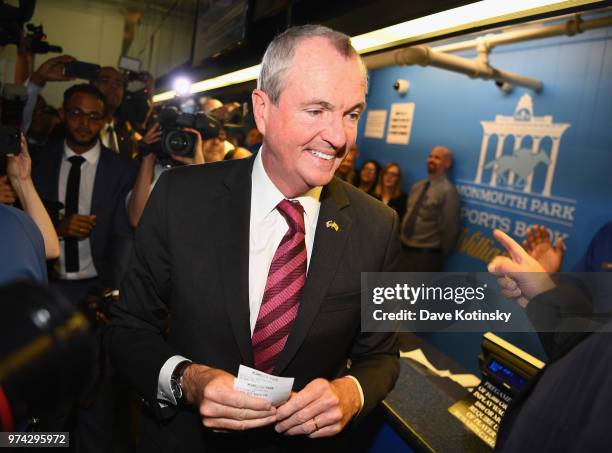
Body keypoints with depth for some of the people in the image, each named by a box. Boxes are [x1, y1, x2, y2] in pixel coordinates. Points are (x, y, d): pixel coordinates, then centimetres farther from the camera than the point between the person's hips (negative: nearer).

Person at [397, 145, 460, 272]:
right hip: (404, 250, 7)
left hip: (426, 255, -7)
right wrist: (401, 241, 14)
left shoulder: (448, 191, -14)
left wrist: (440, 255, -6)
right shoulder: (417, 186, 11)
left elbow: (449, 228, -14)